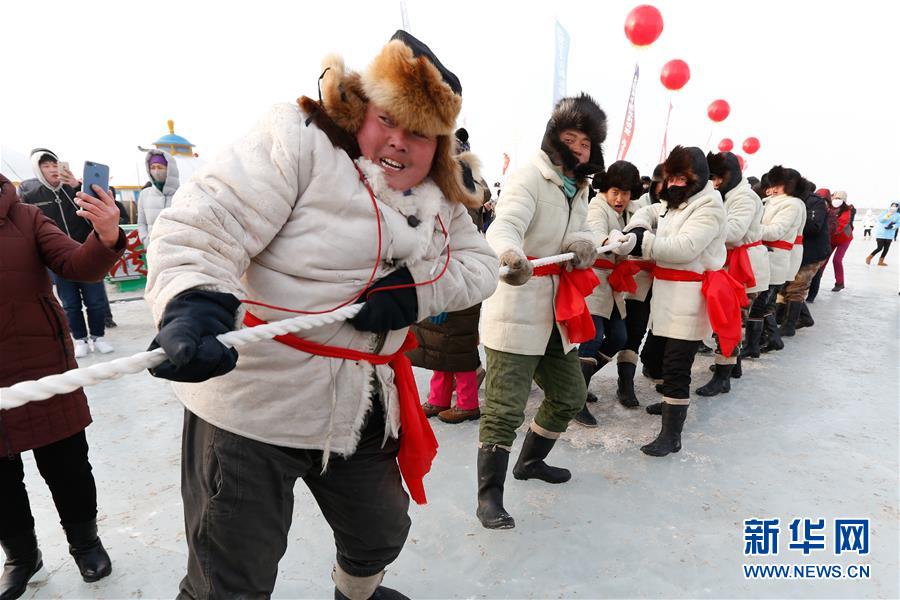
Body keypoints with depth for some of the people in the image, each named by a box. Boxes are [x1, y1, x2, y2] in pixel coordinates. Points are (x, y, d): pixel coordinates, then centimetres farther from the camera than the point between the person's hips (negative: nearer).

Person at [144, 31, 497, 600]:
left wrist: (417, 291, -15)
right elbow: (200, 227, -19)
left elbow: (481, 264, 4)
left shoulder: (439, 199, 7)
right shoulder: (301, 137, -13)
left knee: (381, 536, 27)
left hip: (364, 412, 7)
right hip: (254, 406, -6)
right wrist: (193, 305, -40)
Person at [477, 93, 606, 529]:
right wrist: (512, 257, -52)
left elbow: (585, 233, 13)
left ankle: (530, 461, 42)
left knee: (569, 396, 20)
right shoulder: (529, 177, -12)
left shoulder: (577, 187, 16)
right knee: (505, 409, -6)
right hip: (515, 313, -9)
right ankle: (489, 497, 12)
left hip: (556, 312, 9)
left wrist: (583, 243, -13)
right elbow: (503, 227, -28)